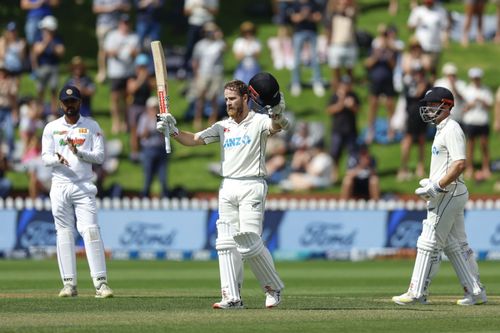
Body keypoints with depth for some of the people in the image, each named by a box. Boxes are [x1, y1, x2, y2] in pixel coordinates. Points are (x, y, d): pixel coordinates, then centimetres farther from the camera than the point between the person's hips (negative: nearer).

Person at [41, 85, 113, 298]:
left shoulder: (92, 127, 7)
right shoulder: (51, 128, 9)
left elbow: (99, 156, 0)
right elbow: (45, 157, 2)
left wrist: (78, 152, -16)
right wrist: (58, 158, -20)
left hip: (84, 187, -1)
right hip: (60, 186, 2)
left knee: (91, 231, -12)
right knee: (64, 234, 1)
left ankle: (100, 282, -16)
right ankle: (69, 283, 4)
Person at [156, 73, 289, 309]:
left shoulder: (259, 121, -1)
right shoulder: (223, 126, 17)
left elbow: (278, 126, -23)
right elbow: (193, 140, 11)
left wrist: (277, 112, -45)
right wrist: (172, 130, -7)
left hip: (252, 186, -6)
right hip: (228, 187, 6)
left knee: (249, 242, -13)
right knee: (226, 243, -3)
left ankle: (274, 288, 5)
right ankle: (232, 298, -3)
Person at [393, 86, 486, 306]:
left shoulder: (451, 129, -13)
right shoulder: (442, 129, 19)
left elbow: (460, 164, -23)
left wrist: (437, 186, -24)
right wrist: (431, 182, 14)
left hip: (448, 194, -11)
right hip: (446, 195, 11)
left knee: (429, 243, -9)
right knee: (456, 244, 11)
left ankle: (417, 293, -7)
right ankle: (475, 292, 13)